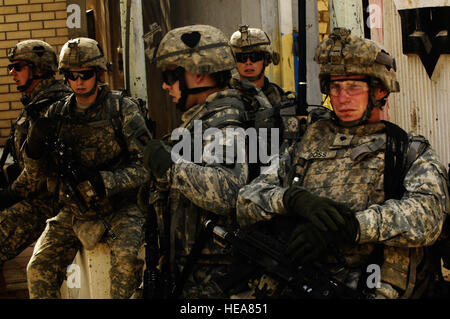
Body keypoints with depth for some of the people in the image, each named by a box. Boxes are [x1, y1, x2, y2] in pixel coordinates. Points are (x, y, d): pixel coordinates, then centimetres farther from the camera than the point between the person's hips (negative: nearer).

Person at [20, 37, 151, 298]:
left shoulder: (123, 110, -6)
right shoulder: (57, 114, 5)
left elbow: (145, 166, -11)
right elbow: (35, 176, 8)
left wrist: (104, 182, -23)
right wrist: (35, 146, -14)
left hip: (119, 207, -4)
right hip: (73, 212, 4)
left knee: (126, 257, -31)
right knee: (39, 268, -13)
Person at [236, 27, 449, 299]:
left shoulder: (412, 153, 14)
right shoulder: (306, 145, 23)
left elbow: (427, 213, -6)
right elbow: (247, 202, 13)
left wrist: (346, 227, -19)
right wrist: (292, 199, -10)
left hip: (367, 290, -1)